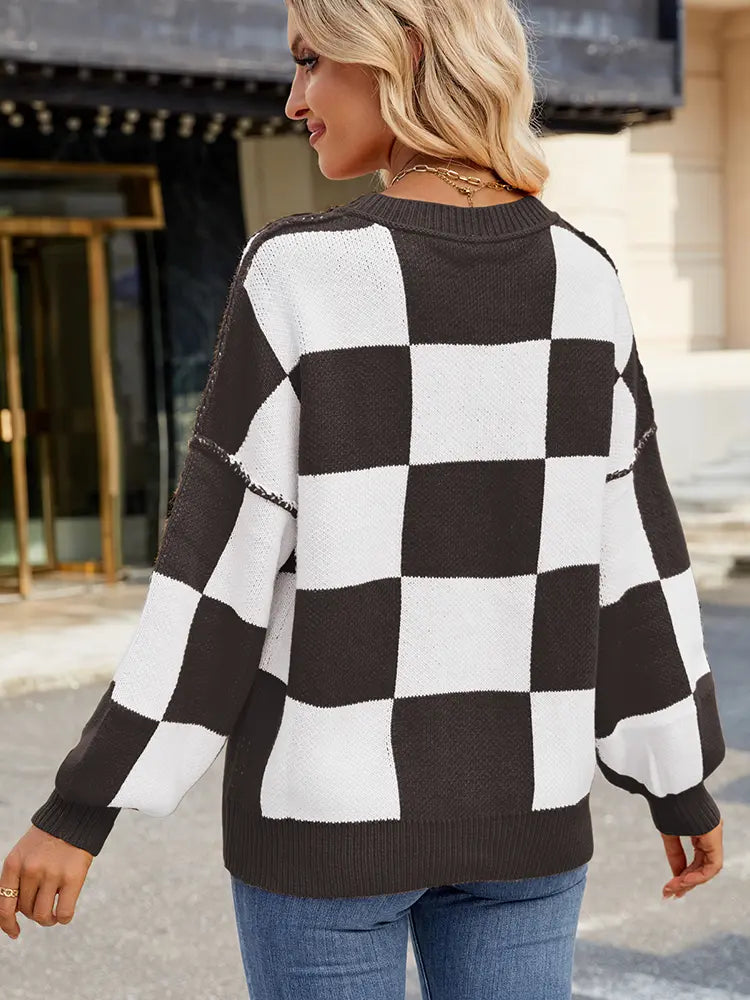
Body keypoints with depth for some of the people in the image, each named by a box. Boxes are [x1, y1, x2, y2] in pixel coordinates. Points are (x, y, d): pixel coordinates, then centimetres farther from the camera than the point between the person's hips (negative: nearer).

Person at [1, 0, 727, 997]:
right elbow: (632, 551, 1)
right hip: (518, 800, 4)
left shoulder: (301, 274, -17)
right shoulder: (581, 278, -3)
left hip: (334, 798, -4)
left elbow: (220, 564, -17)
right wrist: (683, 784, 13)